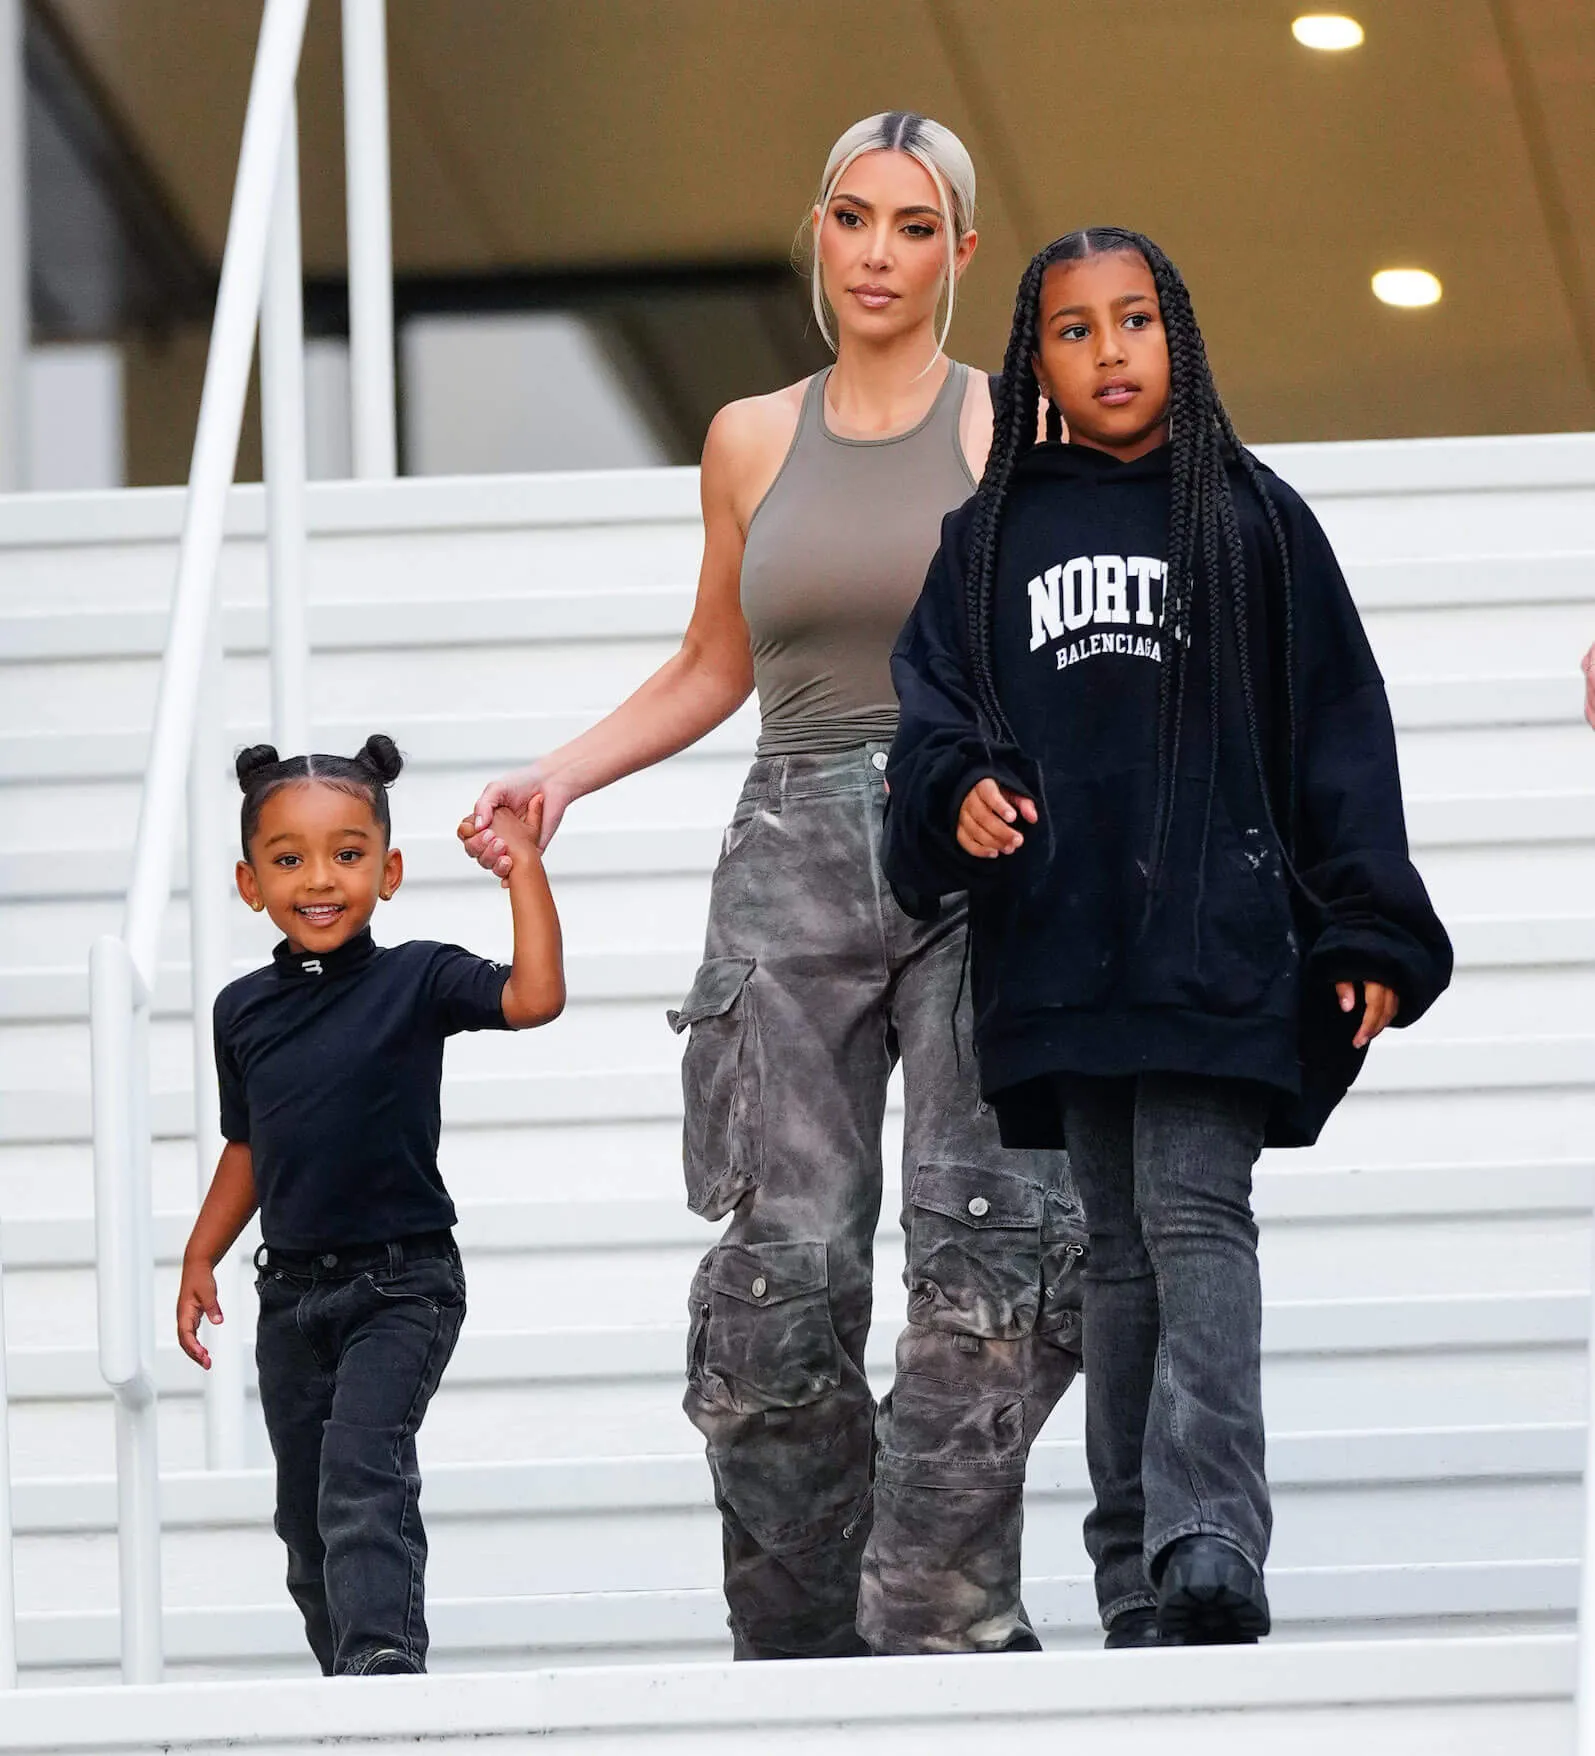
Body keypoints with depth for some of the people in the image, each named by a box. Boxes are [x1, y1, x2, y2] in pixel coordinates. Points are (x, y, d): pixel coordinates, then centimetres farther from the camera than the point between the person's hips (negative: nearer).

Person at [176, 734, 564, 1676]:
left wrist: (525, 867, -26)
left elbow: (534, 997, -24)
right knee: (307, 1516, 9)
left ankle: (383, 1658, -33)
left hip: (404, 1281, -5)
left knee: (362, 1466, -25)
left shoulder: (416, 981, -7)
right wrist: (201, 1259, 13)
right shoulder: (243, 1009, 6)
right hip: (293, 1289, 5)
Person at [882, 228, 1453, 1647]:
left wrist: (1369, 931, -2)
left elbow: (1337, 726, 5)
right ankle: (1137, 1581, 7)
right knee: (1119, 1248, 6)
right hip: (1059, 956, 3)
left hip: (1216, 944, -3)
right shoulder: (990, 538, 14)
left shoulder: (1254, 519, 7)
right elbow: (932, 703, 13)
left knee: (1197, 1221, -15)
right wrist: (959, 788, -11)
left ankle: (1211, 1539, -27)